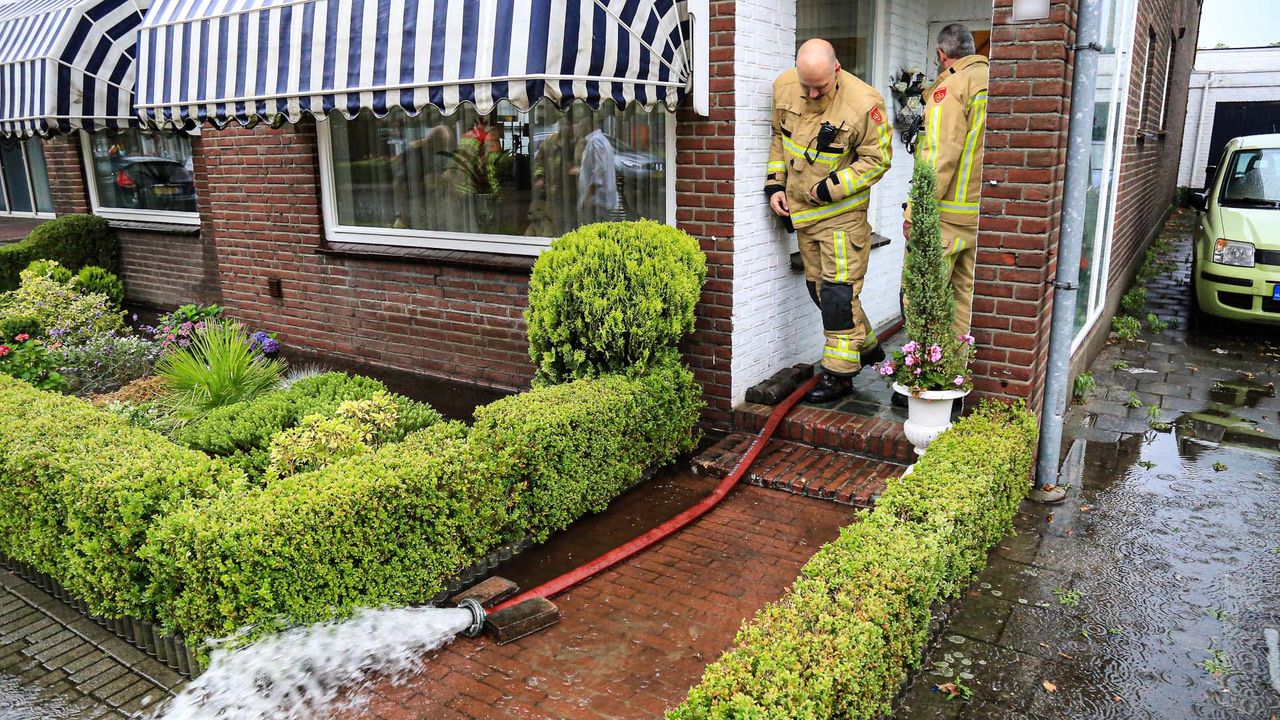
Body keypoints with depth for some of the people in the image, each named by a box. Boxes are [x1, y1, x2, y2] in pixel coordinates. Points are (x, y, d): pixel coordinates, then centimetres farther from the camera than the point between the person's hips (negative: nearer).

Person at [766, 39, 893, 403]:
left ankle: (839, 374, 4)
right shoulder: (784, 86, -3)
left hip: (842, 212, -7)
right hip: (802, 210, 7)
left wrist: (828, 188, -17)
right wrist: (775, 183, 3)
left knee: (838, 292, -7)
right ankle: (866, 347, 32)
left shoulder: (863, 102, -20)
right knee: (818, 287, 14)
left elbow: (877, 159, -12)